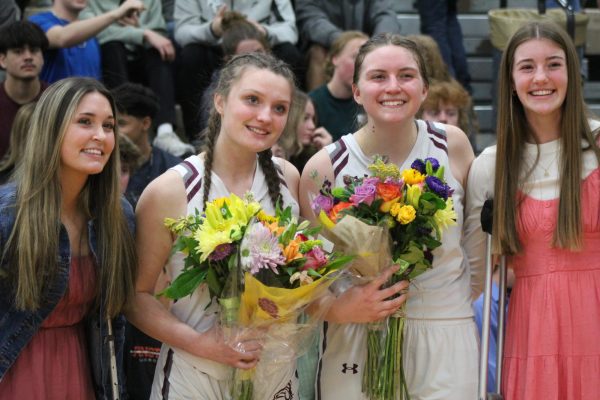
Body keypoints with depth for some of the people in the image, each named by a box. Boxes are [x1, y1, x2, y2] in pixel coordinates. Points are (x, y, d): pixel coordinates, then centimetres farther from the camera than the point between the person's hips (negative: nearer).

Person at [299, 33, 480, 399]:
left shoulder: (452, 145, -1)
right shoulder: (323, 168, -6)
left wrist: (464, 294, 10)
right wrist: (340, 309, -15)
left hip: (445, 340, 1)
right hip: (355, 343, -1)